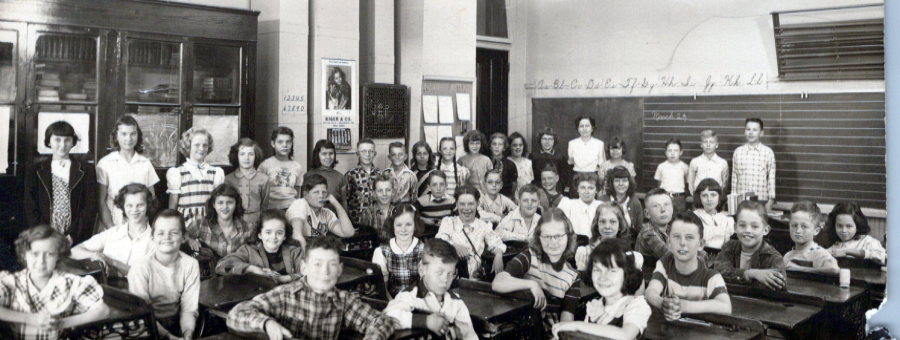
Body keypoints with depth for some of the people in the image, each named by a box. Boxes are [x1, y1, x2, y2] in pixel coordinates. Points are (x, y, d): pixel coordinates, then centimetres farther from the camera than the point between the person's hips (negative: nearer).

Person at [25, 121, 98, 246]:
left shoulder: (86, 170, 6)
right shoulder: (35, 171, 10)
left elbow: (90, 207, 0)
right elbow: (31, 209, 5)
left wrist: (71, 236, -10)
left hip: (78, 240, -1)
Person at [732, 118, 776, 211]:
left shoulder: (768, 152, 0)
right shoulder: (738, 152, 5)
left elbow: (771, 178, 1)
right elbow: (734, 177, 9)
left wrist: (770, 201, -2)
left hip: (761, 200, -2)